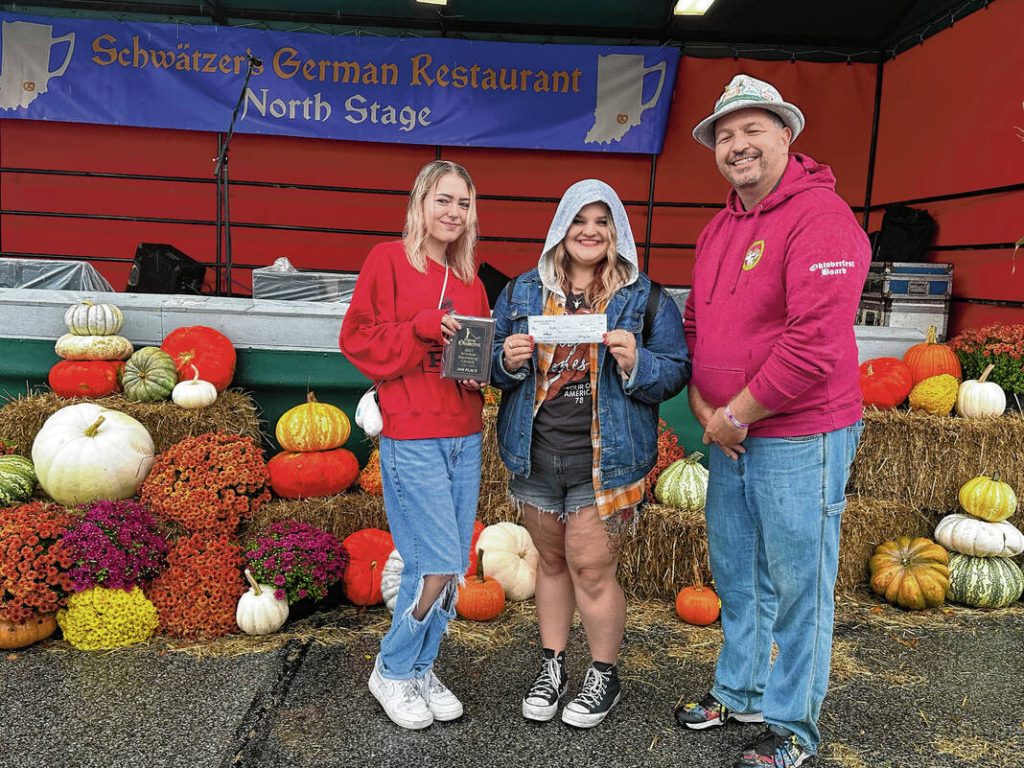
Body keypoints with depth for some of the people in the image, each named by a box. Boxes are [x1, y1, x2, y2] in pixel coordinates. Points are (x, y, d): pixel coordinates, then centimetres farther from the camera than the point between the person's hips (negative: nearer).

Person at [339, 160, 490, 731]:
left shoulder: (470, 278, 15)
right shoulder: (389, 260, -2)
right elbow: (359, 340, -6)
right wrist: (422, 327, -18)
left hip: (465, 437, 6)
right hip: (412, 438, -6)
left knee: (455, 566, 9)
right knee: (438, 566, -7)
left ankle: (421, 668, 29)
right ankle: (392, 671, 18)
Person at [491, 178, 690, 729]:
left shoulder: (645, 299, 1)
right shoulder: (523, 292, 9)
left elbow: (676, 372, -1)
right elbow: (491, 365, 11)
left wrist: (636, 364, -21)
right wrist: (508, 361, -12)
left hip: (604, 458, -3)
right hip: (535, 454, 3)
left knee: (591, 567, 1)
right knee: (551, 561, 16)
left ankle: (604, 677, 24)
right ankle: (551, 668, 33)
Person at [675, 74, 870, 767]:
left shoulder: (821, 218, -16)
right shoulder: (720, 227, 12)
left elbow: (814, 345, -25)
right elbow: (695, 324, 15)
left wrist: (736, 415, -16)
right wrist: (704, 409, 0)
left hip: (799, 440, -8)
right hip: (729, 438, 8)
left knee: (796, 582, 6)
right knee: (736, 574, 20)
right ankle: (738, 691, 40)